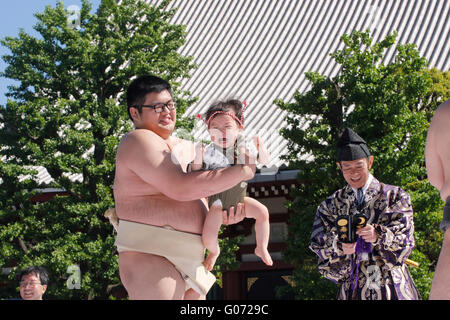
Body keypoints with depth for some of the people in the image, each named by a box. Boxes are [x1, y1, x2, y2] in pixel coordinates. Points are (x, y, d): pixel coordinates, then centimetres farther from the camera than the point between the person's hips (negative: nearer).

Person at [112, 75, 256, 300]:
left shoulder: (185, 147, 19)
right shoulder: (140, 141, -9)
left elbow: (200, 198, 24)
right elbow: (181, 188, -21)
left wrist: (223, 215, 0)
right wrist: (241, 171, -15)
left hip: (191, 260, 9)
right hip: (151, 258, -9)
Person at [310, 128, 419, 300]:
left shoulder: (394, 195, 6)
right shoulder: (332, 204, 12)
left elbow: (404, 237, -4)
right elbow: (317, 242, 4)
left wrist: (378, 235, -24)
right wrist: (339, 246, -17)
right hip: (353, 286, 1)